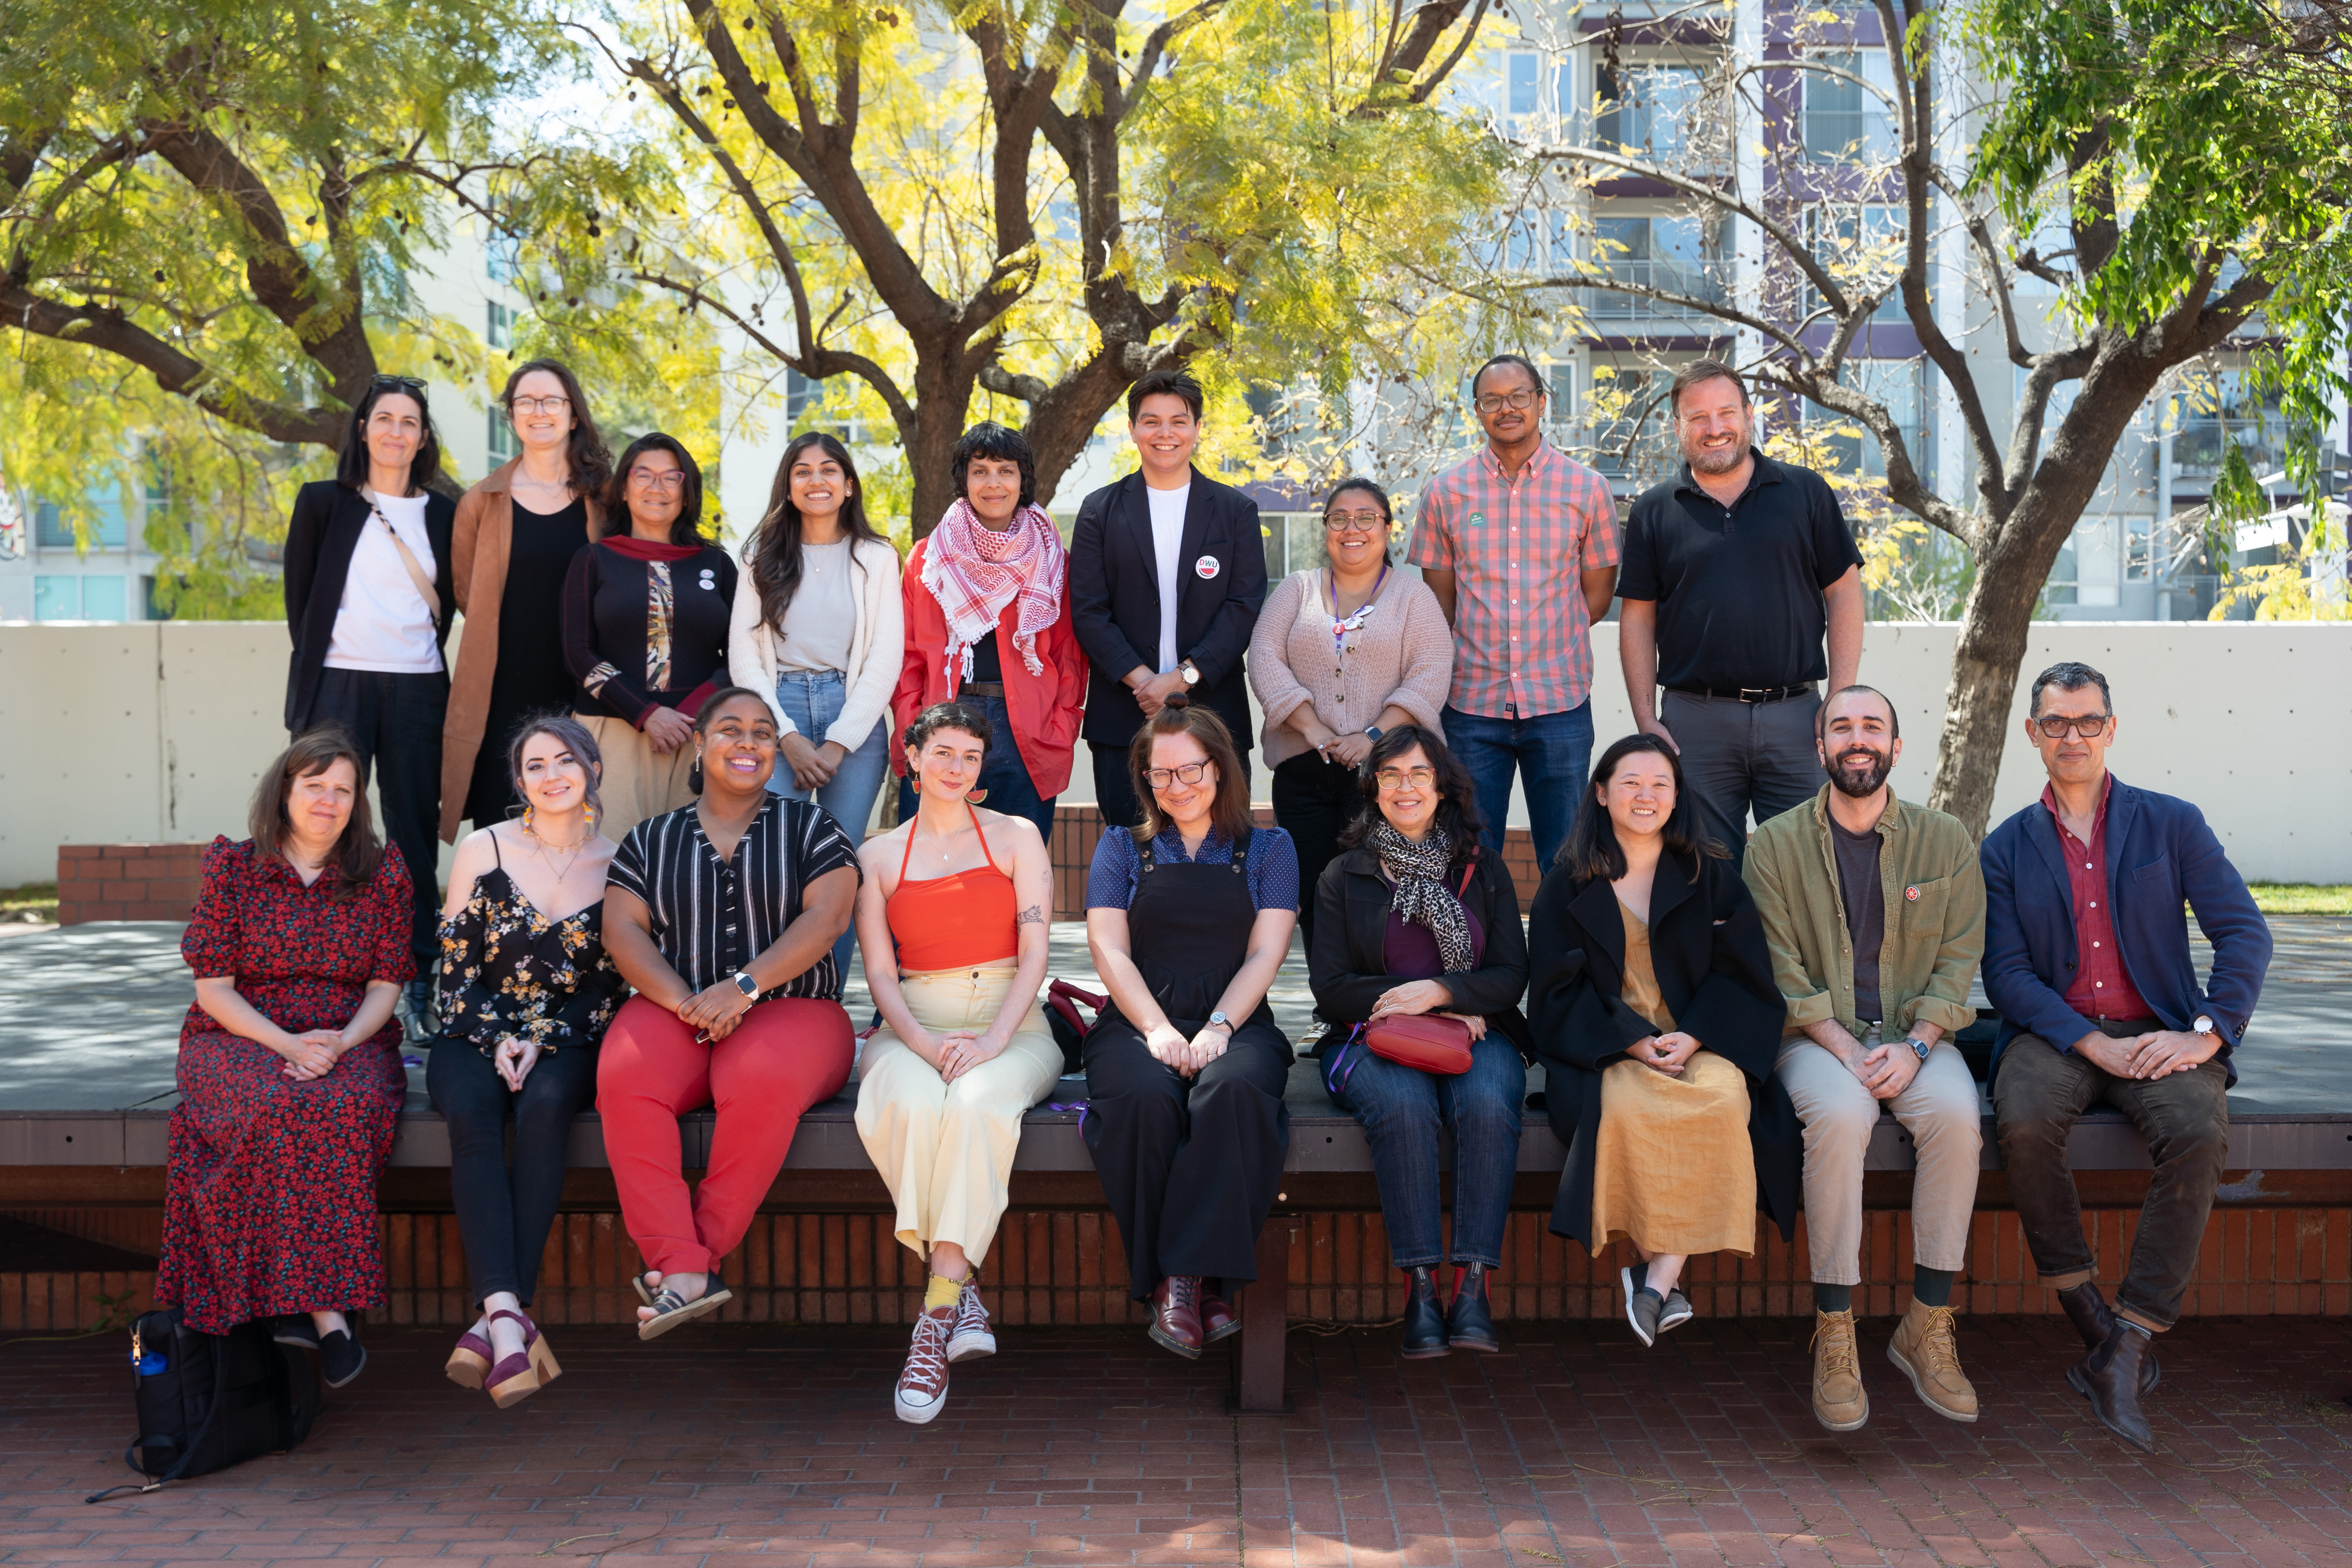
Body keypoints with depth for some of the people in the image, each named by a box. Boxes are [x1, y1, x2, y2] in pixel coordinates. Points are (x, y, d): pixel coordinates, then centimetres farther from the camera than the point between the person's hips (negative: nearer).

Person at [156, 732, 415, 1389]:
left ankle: (294, 1296, -29)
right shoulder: (234, 869, 4)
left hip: (350, 1043, 1)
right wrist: (286, 1044, -16)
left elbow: (386, 984, 5)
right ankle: (326, 1309, -31)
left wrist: (340, 1043, -15)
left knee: (343, 1107, -34)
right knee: (277, 1109, -34)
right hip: (241, 1039, -1)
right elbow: (213, 986, 0)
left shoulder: (381, 876, 8)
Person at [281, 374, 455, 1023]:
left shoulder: (441, 515, 11)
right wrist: (318, 662, 6)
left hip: (418, 693, 2)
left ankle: (422, 983, 7)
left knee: (415, 835, 3)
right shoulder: (323, 502, 6)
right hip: (338, 686, -2)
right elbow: (299, 596, 8)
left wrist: (423, 655, 7)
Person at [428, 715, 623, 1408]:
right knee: (472, 1115, -33)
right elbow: (455, 970, 3)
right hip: (478, 1035, 0)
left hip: (567, 1042, 0)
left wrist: (542, 1042, -11)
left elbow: (609, 985, 3)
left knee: (545, 1104, -35)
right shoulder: (483, 850, 4)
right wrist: (497, 1040, -12)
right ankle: (508, 1317, -43)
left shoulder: (616, 864, 4)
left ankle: (494, 1320, -38)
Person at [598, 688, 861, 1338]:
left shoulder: (809, 826, 11)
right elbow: (622, 930, 5)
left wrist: (744, 986, -16)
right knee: (623, 1077, -31)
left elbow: (827, 916, -3)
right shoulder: (651, 839, 17)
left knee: (763, 1080, -37)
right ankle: (687, 1269, -34)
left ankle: (701, 1252, -23)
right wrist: (685, 1002, -14)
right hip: (673, 1009, 2)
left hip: (789, 1009, -2)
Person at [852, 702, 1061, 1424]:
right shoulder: (878, 856, 13)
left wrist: (991, 1041, -16)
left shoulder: (1016, 837, 9)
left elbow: (1033, 954, 0)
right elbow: (880, 973, 5)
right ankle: (963, 1293, -30)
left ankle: (937, 1312, -34)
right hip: (911, 1028, 1)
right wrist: (926, 1046, -15)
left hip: (1009, 1026, -1)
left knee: (976, 1101, -36)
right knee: (910, 1104, -35)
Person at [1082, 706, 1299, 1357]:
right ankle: (1163, 1281, -24)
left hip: (1236, 1024, 0)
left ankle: (1193, 1275, -31)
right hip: (1138, 1021, 1)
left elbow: (1265, 953, 5)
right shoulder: (1122, 847, 18)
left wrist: (1218, 1028, -13)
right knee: (1145, 1097, -35)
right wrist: (1158, 1029, -13)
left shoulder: (1267, 849, 17)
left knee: (1234, 1090, -36)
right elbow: (1108, 947, 5)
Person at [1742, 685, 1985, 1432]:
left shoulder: (1945, 842, 7)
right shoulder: (1776, 843, 2)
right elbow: (1781, 970, -3)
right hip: (1816, 1034, -2)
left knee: (1957, 1115, -30)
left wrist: (1913, 1047, -14)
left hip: (1917, 1034, 2)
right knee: (1840, 1115, -34)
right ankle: (1833, 1334, -23)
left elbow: (1958, 961, 3)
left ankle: (1927, 1326, -16)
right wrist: (1845, 1049, -16)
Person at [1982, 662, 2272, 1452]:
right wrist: (2096, 1045, -14)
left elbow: (2244, 933, 2)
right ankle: (2093, 1322, -15)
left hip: (2158, 1033, 0)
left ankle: (2126, 1349, -26)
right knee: (2024, 1124, -33)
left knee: (2200, 1131, -32)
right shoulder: (2006, 848, 9)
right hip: (2054, 1033, 0)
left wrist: (2207, 1033, -14)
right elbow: (2006, 972, 0)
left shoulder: (2172, 824, 8)